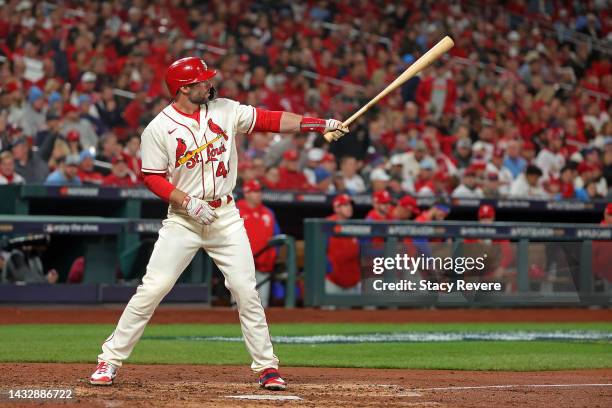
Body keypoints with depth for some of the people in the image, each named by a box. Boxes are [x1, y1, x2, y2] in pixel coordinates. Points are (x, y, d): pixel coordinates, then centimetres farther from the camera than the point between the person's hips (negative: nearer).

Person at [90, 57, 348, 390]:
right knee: (152, 289, -9)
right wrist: (188, 202, -19)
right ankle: (110, 359, 0)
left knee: (246, 292, 0)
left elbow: (270, 120, -1)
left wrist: (321, 125, -9)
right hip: (183, 220, -3)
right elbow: (152, 178, -7)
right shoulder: (158, 129, -8)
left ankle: (266, 366, 10)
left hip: (225, 217, 3)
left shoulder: (224, 110, 2)